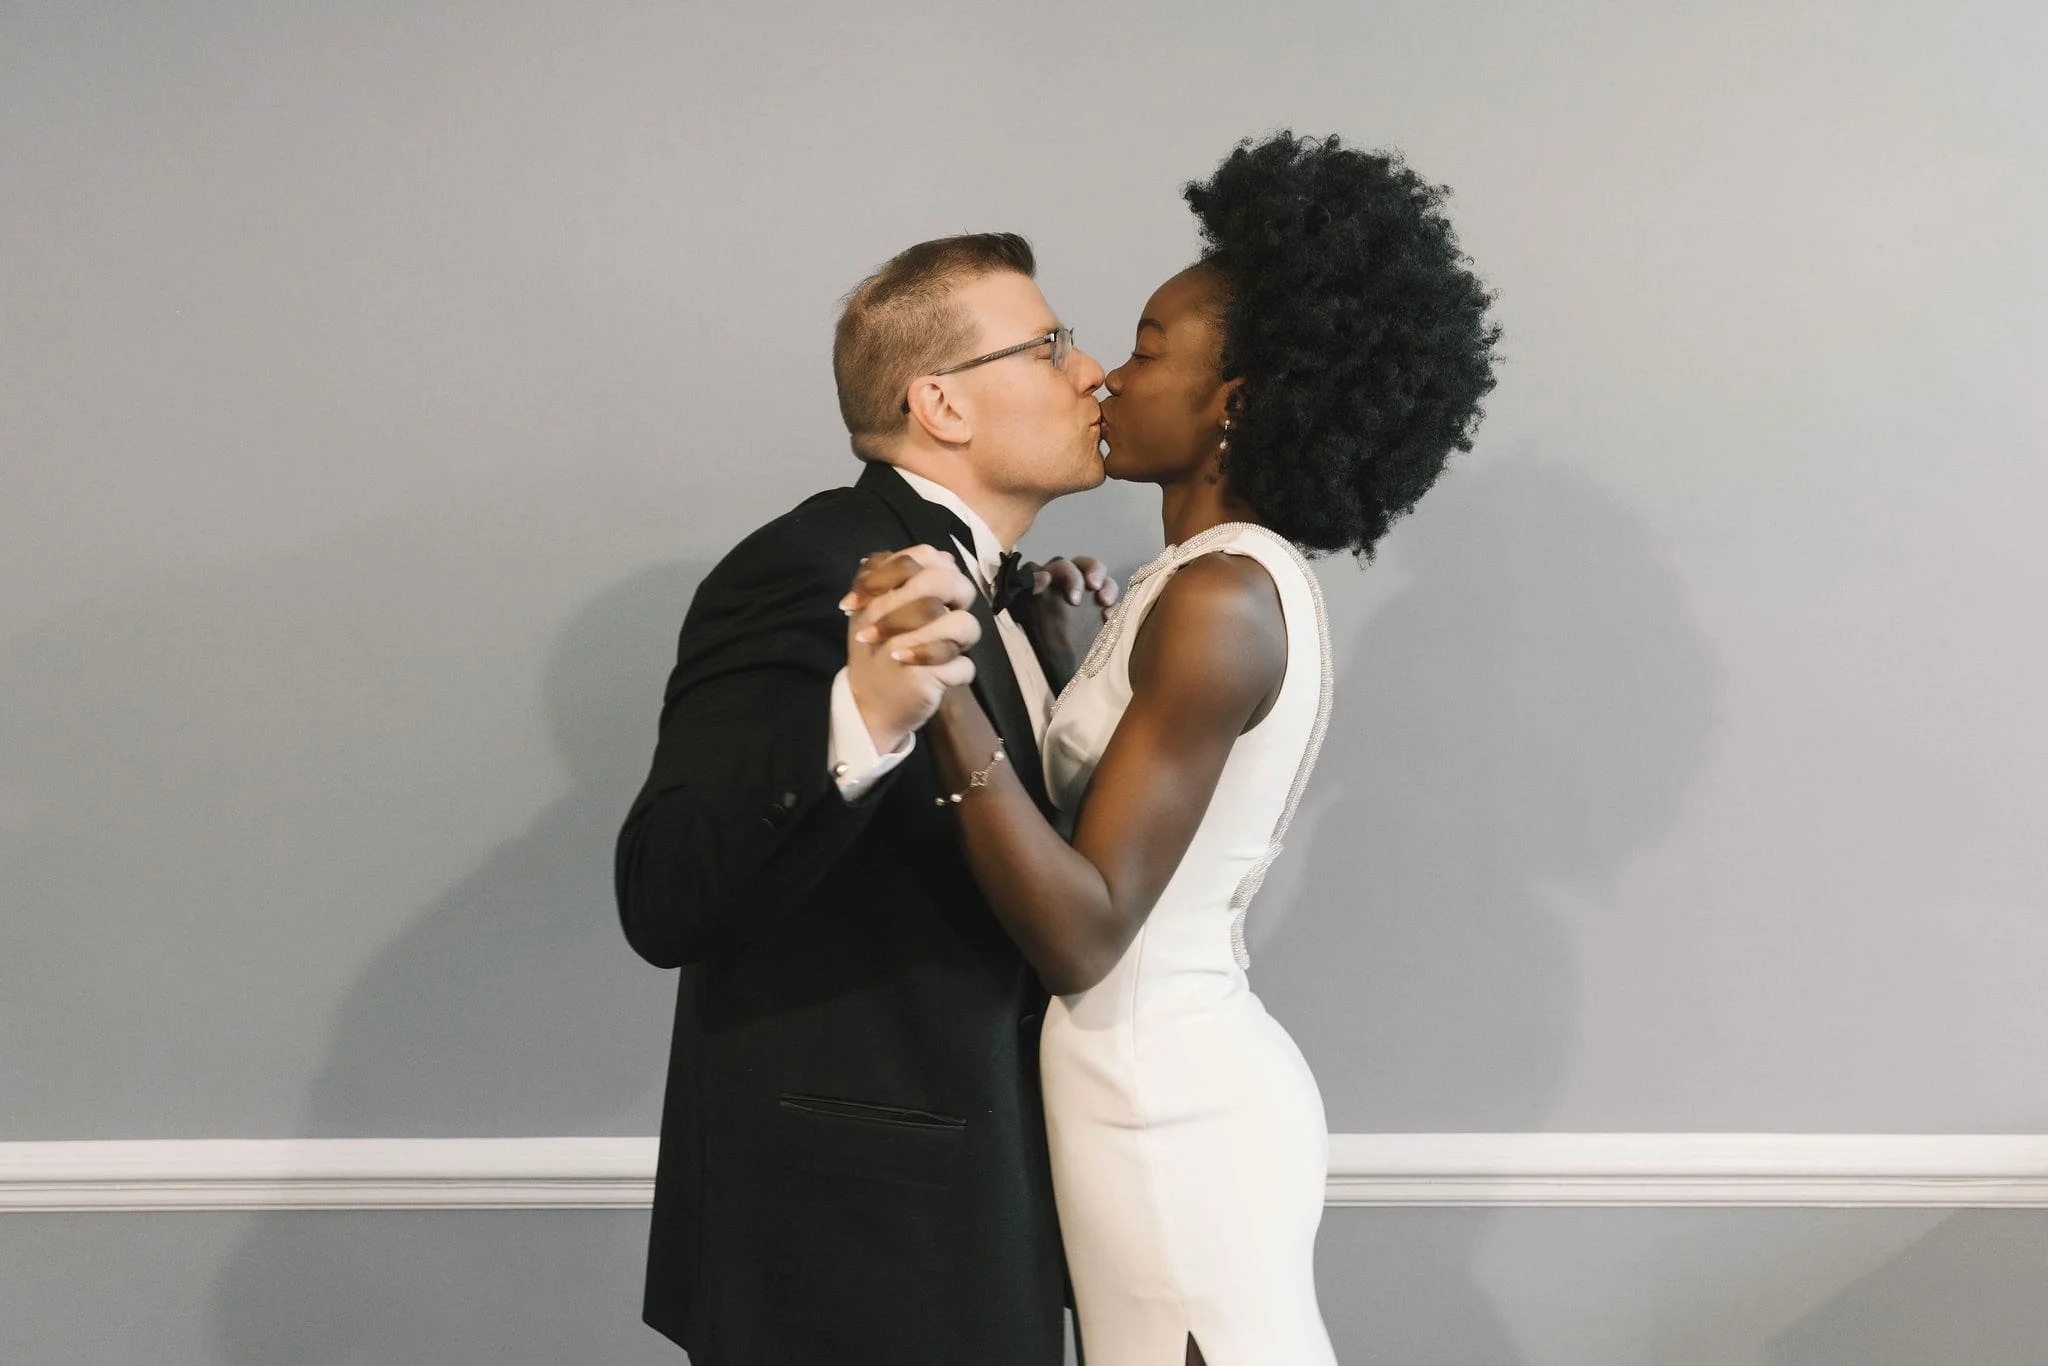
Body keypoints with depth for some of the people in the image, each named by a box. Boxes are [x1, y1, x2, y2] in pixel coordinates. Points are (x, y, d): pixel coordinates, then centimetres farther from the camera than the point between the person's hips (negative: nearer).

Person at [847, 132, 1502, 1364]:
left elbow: (1082, 932, -25)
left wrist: (949, 706, -35)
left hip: (1168, 1110, -10)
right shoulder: (1245, 580, 10)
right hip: (1187, 1081, 10)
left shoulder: (1220, 598, -20)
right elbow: (1100, 859, 15)